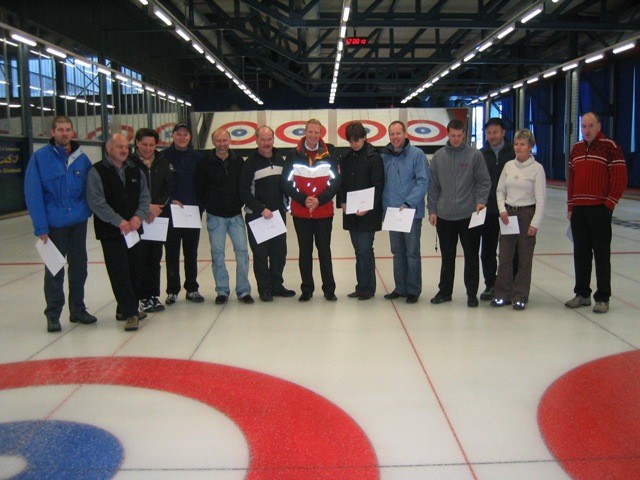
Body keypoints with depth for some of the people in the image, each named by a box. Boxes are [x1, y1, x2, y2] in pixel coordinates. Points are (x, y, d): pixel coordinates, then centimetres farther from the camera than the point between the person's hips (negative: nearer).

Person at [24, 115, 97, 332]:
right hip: (54, 223, -4)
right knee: (54, 271, 4)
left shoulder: (82, 158, 2)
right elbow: (33, 194, -11)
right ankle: (53, 315, 16)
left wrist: (87, 210, -6)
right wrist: (40, 227, -15)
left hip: (79, 222, 4)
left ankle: (78, 310, 27)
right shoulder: (40, 158, -8)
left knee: (79, 267, 12)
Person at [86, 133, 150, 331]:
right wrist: (119, 221, -18)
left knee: (132, 271, 10)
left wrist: (138, 216, -10)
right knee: (120, 273, -7)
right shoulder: (97, 172, -5)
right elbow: (96, 201, -13)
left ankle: (125, 309, 22)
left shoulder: (135, 171, 12)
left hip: (133, 230, 6)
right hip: (110, 232, -5)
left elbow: (145, 196, 9)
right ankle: (130, 312, -4)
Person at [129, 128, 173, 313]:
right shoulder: (129, 163, -5)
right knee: (139, 259, -1)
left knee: (155, 258, 8)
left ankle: (154, 295, 17)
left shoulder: (163, 163, 7)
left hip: (159, 217, 4)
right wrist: (147, 207, -12)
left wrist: (157, 207, -9)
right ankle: (142, 297, 7)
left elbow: (168, 187, 4)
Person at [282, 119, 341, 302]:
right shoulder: (294, 156, 1)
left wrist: (320, 200, -14)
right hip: (300, 213, 1)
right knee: (305, 251, 8)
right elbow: (286, 184, -1)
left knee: (325, 251, 5)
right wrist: (303, 199, -14)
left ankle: (329, 289, 14)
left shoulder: (329, 156, 1)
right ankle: (306, 289, 17)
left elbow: (335, 183, -1)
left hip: (324, 213, 0)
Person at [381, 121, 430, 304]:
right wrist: (385, 207, 1)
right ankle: (400, 288, 23)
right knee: (397, 252, 12)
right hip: (392, 212, 5)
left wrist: (408, 204, -18)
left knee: (412, 253, 2)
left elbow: (423, 182, -12)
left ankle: (413, 290, 12)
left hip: (412, 212, -5)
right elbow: (382, 184, 11)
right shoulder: (384, 157, 6)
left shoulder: (417, 154, -7)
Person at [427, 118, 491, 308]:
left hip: (469, 215, -2)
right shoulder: (438, 157, 6)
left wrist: (481, 201, -15)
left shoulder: (474, 155, -2)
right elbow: (433, 186, 8)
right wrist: (432, 209, 4)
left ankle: (472, 293, 15)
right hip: (444, 216, 2)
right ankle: (445, 291, 24)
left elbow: (484, 182, -1)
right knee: (447, 257, 12)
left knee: (471, 256, 5)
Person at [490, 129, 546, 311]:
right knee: (504, 256, 4)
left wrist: (535, 223, -13)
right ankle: (503, 294, 12)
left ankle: (520, 297, 11)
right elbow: (500, 190, 12)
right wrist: (502, 210, -4)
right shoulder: (509, 165, 6)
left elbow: (541, 199, -9)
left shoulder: (537, 168, -7)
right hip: (508, 214, 4)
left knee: (524, 258, 3)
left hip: (527, 214, -4)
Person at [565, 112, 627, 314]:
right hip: (578, 210, 6)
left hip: (600, 210, -6)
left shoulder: (610, 147, -6)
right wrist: (570, 206, 13)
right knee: (580, 253, 10)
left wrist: (609, 204, -12)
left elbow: (620, 178, -8)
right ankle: (582, 293, 21)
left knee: (601, 254, -1)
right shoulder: (576, 149, 14)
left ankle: (602, 298, 6)